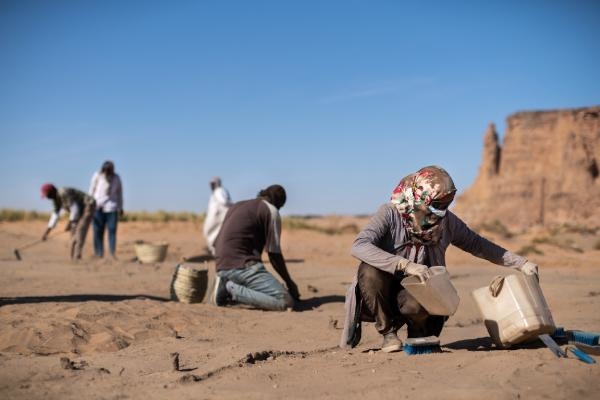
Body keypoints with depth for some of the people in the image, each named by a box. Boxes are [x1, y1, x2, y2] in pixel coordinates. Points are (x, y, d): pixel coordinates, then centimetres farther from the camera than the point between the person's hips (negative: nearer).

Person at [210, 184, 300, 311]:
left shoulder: (237, 205, 24)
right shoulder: (271, 211, 2)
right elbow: (274, 254, -1)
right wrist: (290, 283, 11)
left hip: (222, 267, 9)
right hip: (243, 266, -9)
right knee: (285, 301, -15)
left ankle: (228, 287, 5)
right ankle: (231, 289, -16)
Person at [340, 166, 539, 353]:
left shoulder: (447, 221, -5)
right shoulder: (390, 214, -19)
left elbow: (477, 245, 8)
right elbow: (359, 246, -33)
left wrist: (521, 263, 3)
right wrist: (405, 265, -43)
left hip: (417, 290, 2)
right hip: (382, 293, -1)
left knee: (417, 303, -35)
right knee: (369, 270, -34)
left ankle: (418, 331, 5)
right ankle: (388, 332, -10)